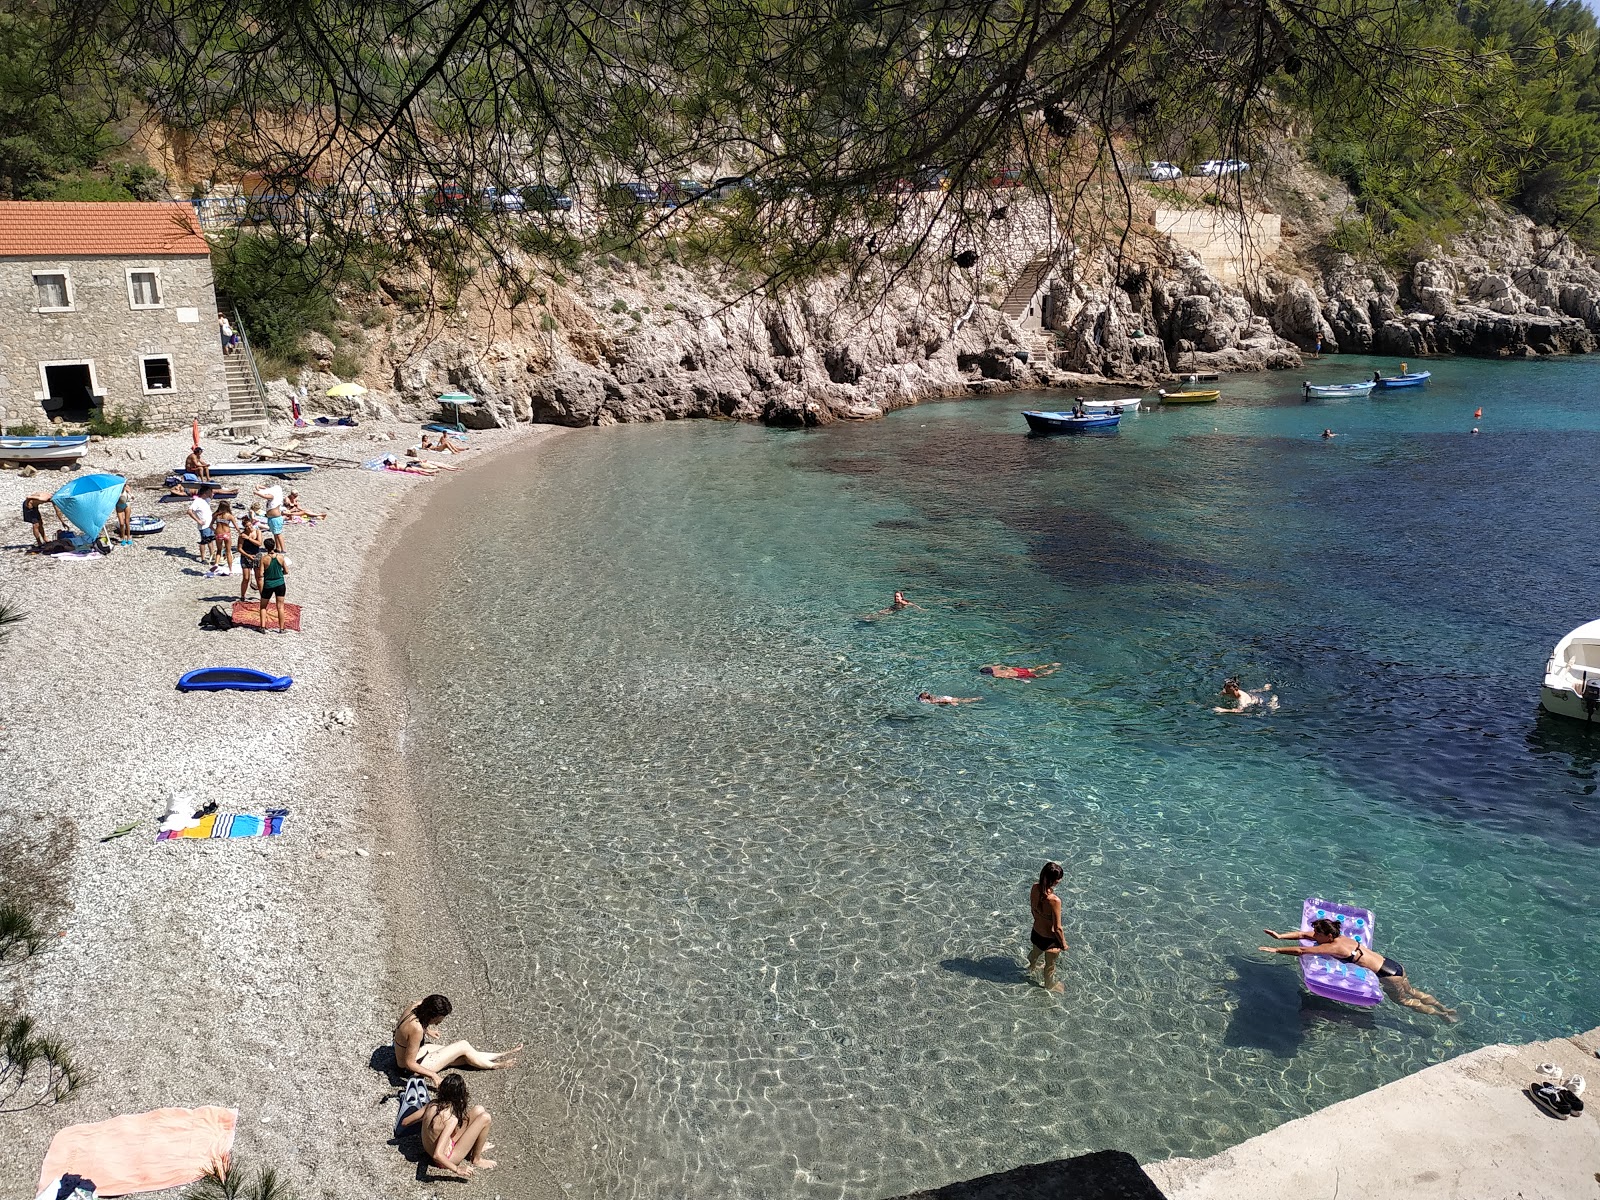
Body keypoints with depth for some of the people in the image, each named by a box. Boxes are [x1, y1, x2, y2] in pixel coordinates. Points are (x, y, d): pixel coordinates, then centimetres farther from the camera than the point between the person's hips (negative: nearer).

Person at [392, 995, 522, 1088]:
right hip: (414, 1067, -8)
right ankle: (493, 1065, 16)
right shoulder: (417, 1029, -39)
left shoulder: (415, 1008, -14)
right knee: (463, 1047, -5)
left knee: (465, 1055, 9)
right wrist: (432, 1075, -26)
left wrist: (426, 1030, 22)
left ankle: (500, 1056, 24)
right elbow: (409, 1063, -31)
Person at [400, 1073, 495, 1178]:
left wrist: (425, 1118, 18)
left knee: (479, 1110, 2)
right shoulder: (451, 1118, -33)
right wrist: (457, 1170, -25)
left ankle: (477, 1145, 28)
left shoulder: (432, 1104, -13)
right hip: (447, 1158, -7)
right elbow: (437, 1155, -38)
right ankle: (476, 1160, 6)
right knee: (485, 1118, -15)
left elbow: (405, 1122, 0)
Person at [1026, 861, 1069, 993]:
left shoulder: (1035, 888, -20)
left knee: (1036, 952, 38)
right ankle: (1049, 985, 53)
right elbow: (1057, 928, -27)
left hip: (1036, 931, 6)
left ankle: (1032, 968, 68)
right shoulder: (1054, 900, -40)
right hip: (1050, 938, -6)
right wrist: (1063, 943, -9)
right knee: (1050, 964, 26)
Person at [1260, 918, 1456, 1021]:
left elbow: (1301, 950, -26)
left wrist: (1275, 950, -20)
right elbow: (1303, 934, 5)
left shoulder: (1332, 947, -23)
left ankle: (1441, 1014, 32)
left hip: (1388, 975, -8)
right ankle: (1446, 1009, 42)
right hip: (1392, 965, 8)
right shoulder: (1339, 937, 1)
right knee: (1412, 992, 28)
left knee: (1403, 1000, 19)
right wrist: (1280, 936, -1)